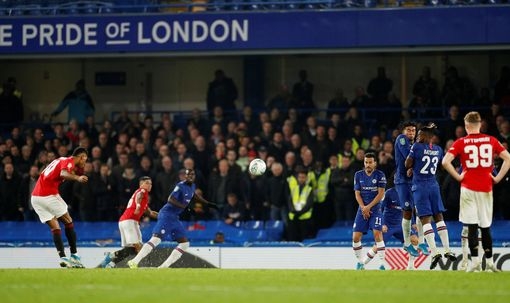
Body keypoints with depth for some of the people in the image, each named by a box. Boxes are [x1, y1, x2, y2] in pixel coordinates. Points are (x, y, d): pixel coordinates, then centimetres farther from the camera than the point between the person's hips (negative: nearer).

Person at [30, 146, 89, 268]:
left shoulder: (61, 160, 21)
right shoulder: (69, 161, -4)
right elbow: (63, 173, -25)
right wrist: (77, 178, -43)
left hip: (35, 197, 8)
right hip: (49, 195, -8)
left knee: (55, 227, 8)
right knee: (68, 222, 7)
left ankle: (62, 257, -4)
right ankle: (74, 255, 7)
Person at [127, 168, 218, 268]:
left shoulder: (192, 186, 14)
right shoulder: (181, 186, -12)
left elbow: (194, 196, 37)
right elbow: (170, 199, -23)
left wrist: (208, 203, 38)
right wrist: (184, 206, -31)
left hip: (175, 218, 9)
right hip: (167, 215, -9)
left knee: (184, 243, 4)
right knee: (156, 239, -22)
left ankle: (164, 266, 2)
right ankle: (134, 262, -25)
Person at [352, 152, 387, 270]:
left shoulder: (380, 175, -4)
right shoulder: (358, 175, 5)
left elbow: (381, 193, -8)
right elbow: (357, 194, 4)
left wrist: (369, 207, -14)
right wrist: (363, 207, -10)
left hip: (375, 209, -4)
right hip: (362, 209, 4)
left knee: (377, 234, -20)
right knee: (356, 237, -3)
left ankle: (382, 263, -19)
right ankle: (360, 262, 16)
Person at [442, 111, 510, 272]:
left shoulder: (461, 143, -2)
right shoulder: (491, 140, 4)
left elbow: (445, 162, -13)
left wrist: (458, 177, -3)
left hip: (468, 187, -2)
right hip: (486, 188, 2)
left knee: (472, 226, -3)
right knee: (485, 227, 11)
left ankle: (475, 261, -11)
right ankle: (489, 262, 13)